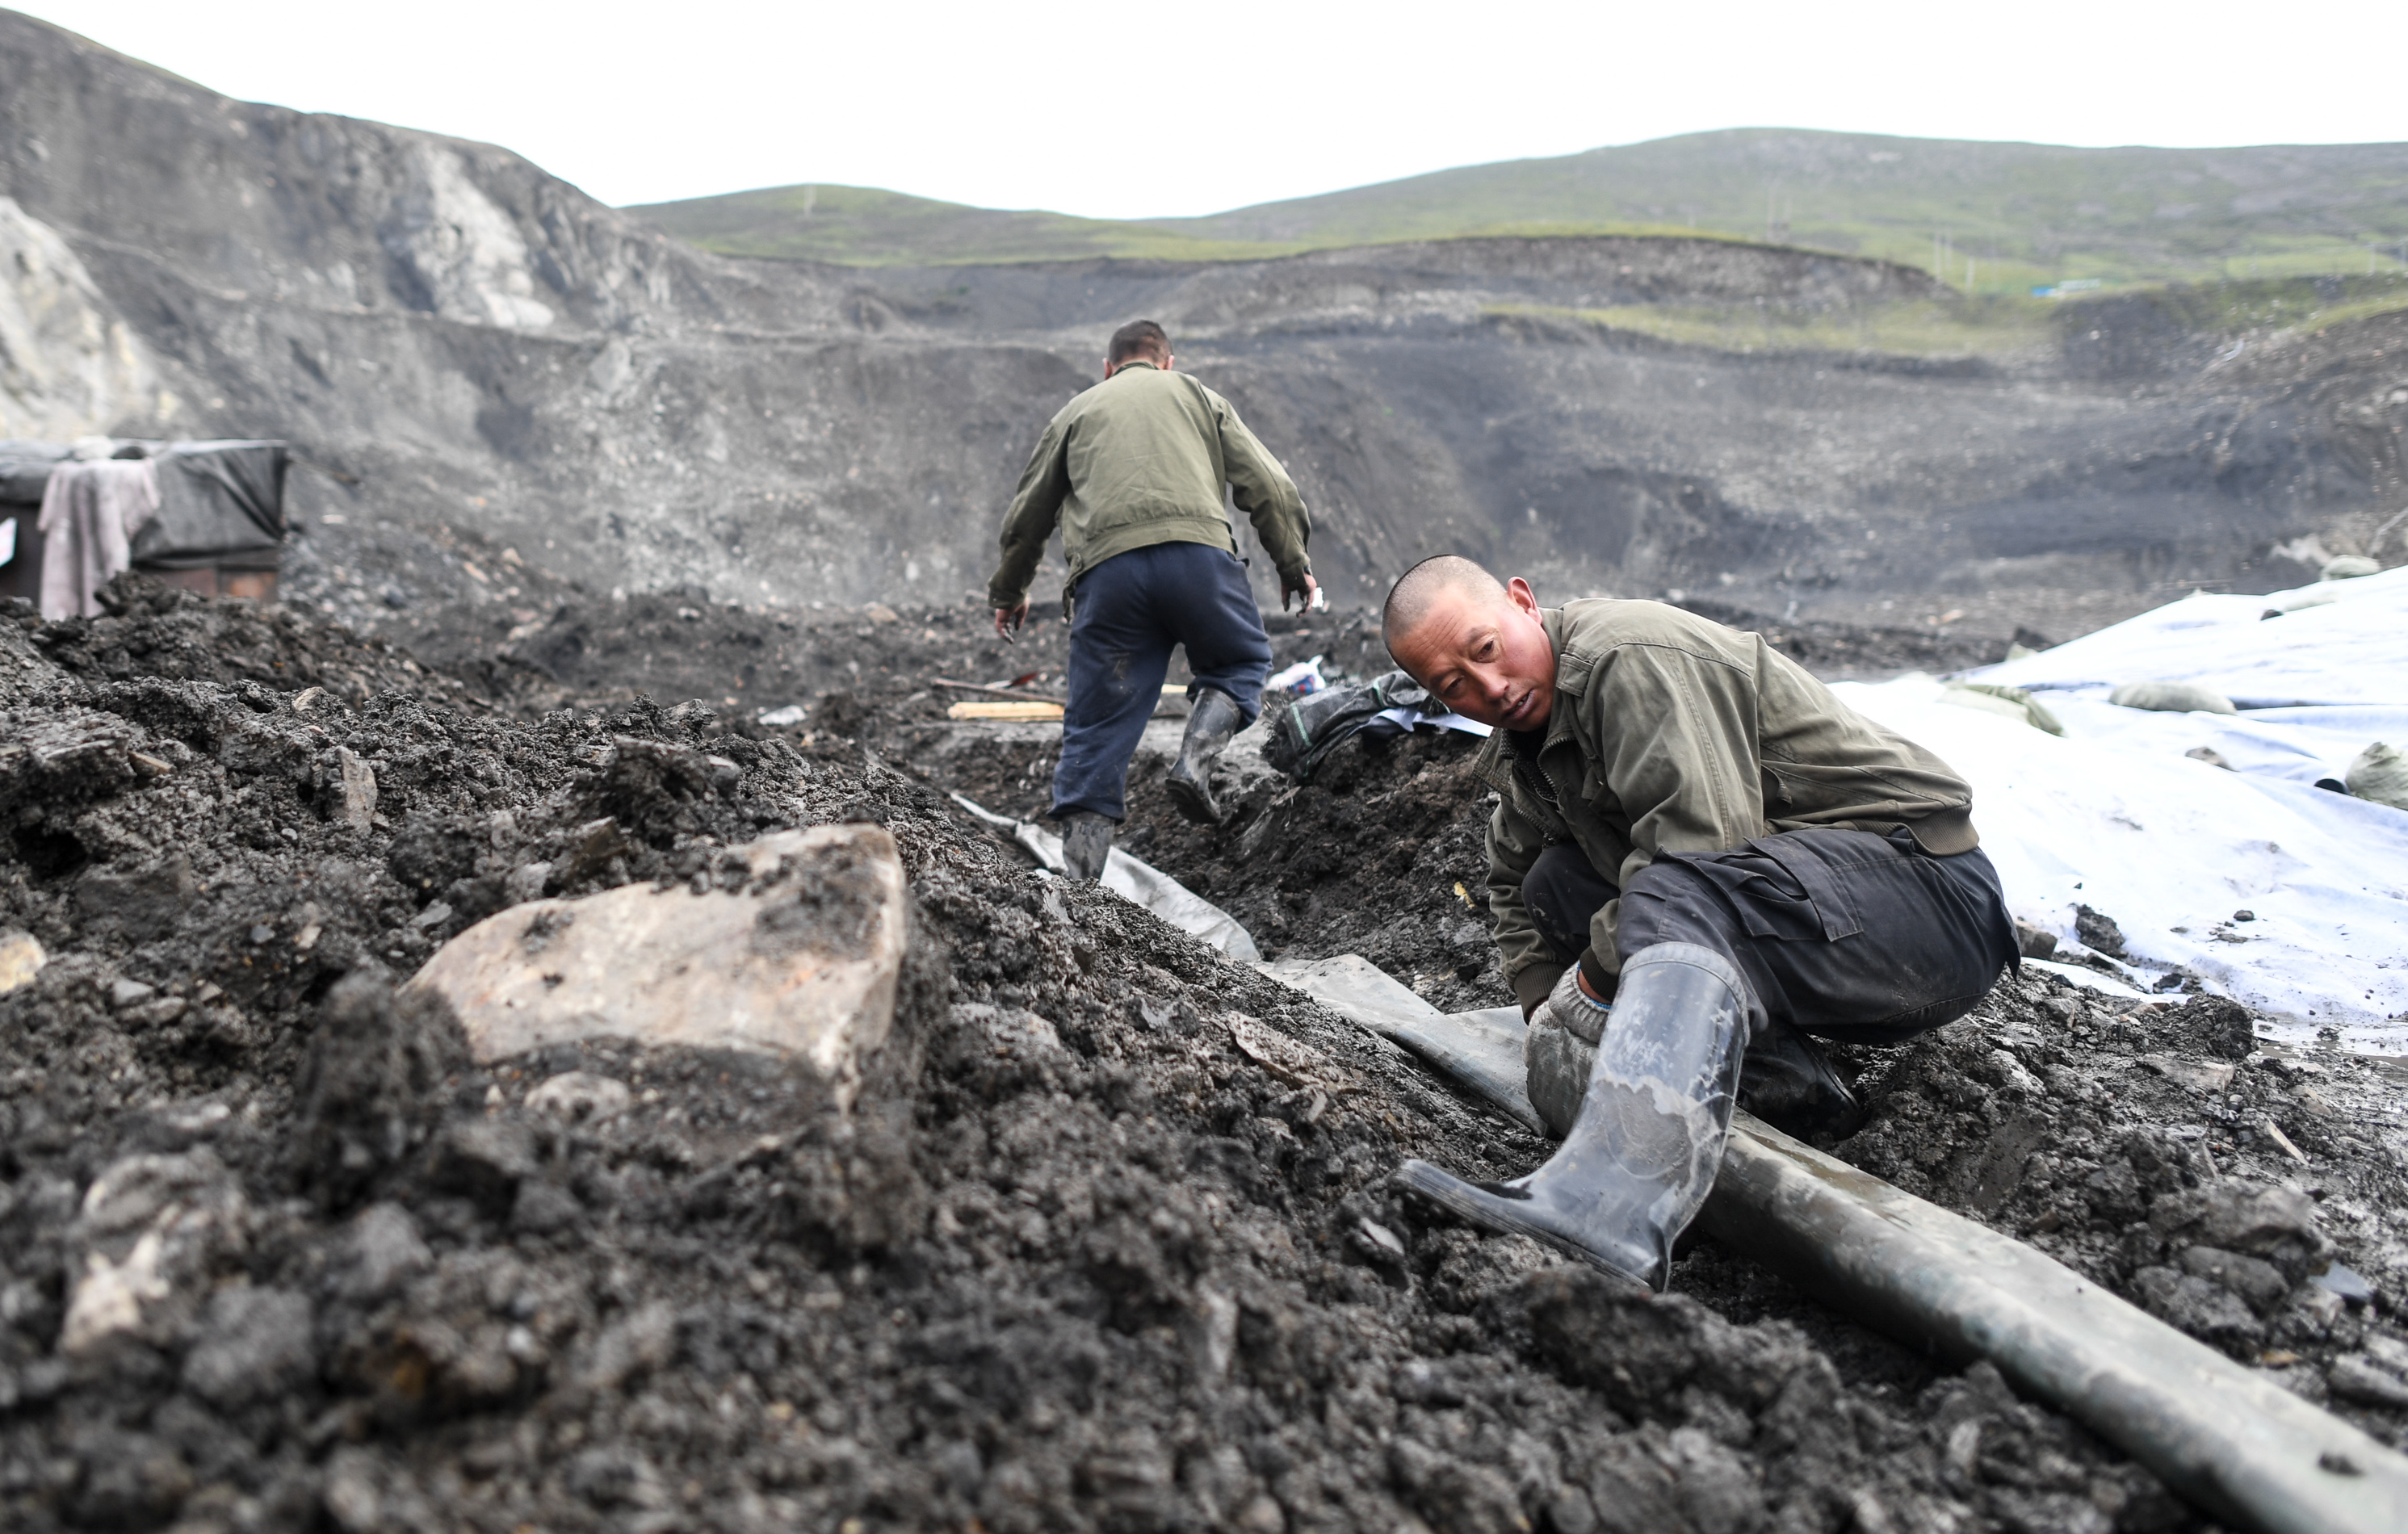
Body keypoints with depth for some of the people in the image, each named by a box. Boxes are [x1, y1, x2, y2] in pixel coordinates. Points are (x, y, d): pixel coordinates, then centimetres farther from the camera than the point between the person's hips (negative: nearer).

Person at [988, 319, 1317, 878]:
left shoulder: (1077, 411, 30)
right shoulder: (1198, 395, 27)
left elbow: (1029, 513, 32)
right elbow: (1268, 486, 17)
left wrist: (1009, 591, 44)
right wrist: (1294, 563, 25)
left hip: (1106, 567, 1)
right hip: (1198, 548, -1)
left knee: (1097, 726, 7)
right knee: (1239, 662, 23)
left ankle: (1078, 879, 3)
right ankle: (1197, 759, -4)